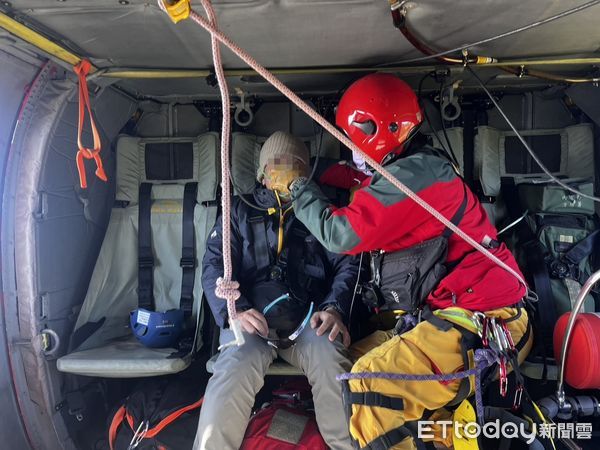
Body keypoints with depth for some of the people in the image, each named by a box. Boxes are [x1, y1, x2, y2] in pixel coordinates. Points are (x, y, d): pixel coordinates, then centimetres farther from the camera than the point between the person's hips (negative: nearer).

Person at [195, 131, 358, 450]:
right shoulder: (240, 211, 19)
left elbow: (347, 264, 9)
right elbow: (214, 264, 6)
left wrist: (334, 307, -12)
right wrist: (236, 310, -14)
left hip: (309, 318, 1)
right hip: (252, 317, 0)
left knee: (332, 366, -29)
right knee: (233, 375, -30)